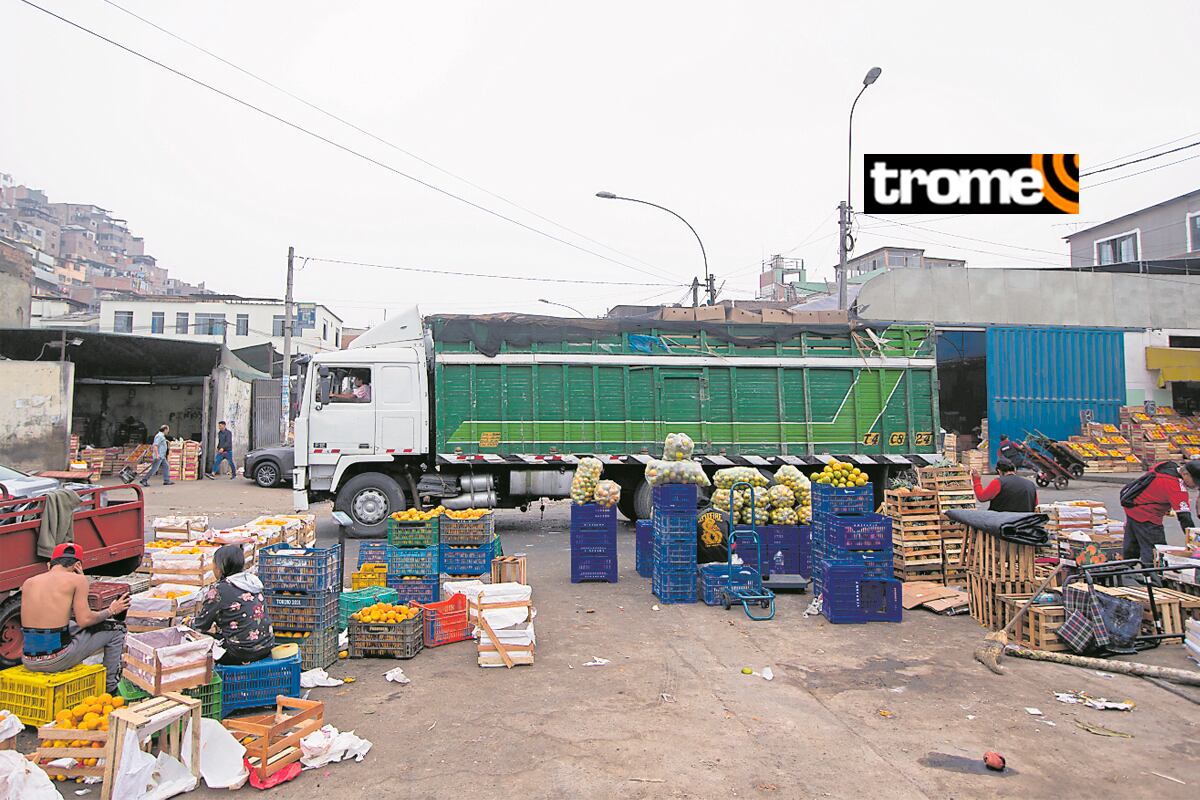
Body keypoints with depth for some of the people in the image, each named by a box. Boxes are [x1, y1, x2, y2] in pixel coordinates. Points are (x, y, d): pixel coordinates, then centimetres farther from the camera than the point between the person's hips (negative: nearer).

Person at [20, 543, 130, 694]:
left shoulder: (28, 582, 8)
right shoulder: (77, 579, -7)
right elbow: (84, 620, -11)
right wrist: (111, 611, 7)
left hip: (28, 662, 7)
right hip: (56, 661, -7)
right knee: (116, 629, 13)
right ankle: (110, 687, 22)